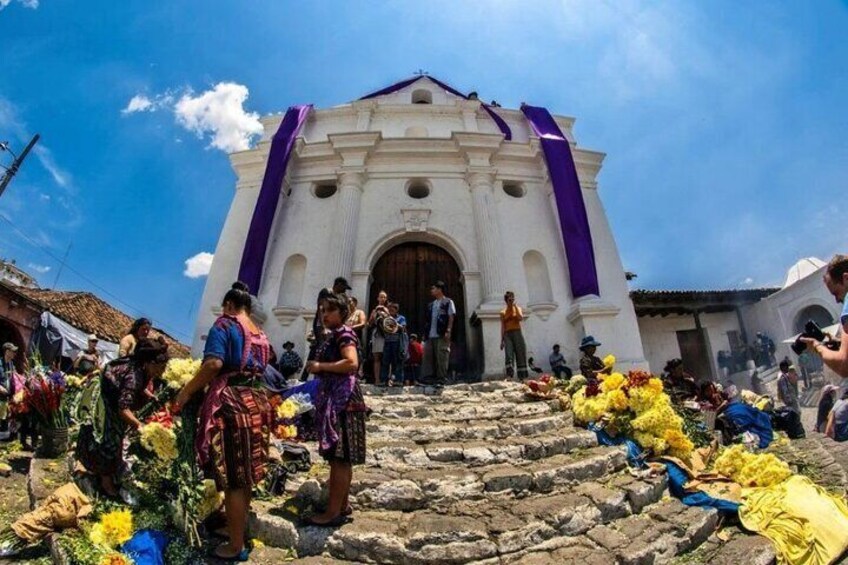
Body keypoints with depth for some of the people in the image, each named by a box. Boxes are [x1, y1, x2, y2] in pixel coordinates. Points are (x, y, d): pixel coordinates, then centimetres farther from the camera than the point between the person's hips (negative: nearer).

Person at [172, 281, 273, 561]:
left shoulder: (224, 325, -5)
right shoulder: (260, 334, 16)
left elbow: (214, 363, -19)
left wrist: (186, 392, -11)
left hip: (231, 404, -7)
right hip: (257, 403, 7)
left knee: (232, 479, 2)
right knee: (246, 475, 19)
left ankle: (236, 546, 13)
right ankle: (239, 527, 34)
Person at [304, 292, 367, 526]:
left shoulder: (344, 334, -10)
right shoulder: (334, 336, 19)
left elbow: (352, 363, -26)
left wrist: (320, 366, -19)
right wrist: (319, 368, 14)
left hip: (342, 401, -10)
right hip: (335, 400, 10)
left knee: (339, 458, -5)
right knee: (341, 458, 14)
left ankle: (333, 513, 1)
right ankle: (343, 507, 22)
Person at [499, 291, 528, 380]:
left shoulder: (518, 308, 10)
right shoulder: (503, 312, 10)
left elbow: (521, 318, -11)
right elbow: (502, 327, 7)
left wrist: (515, 307, -8)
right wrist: (502, 341, 0)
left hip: (517, 334, 1)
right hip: (507, 335, -1)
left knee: (521, 355, -2)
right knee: (508, 356, -16)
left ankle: (523, 377, 1)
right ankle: (509, 377, -26)